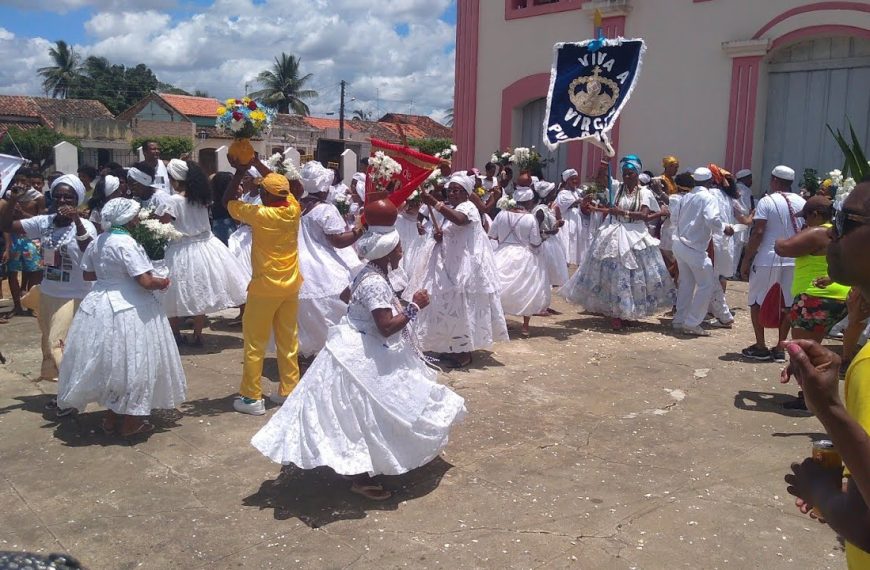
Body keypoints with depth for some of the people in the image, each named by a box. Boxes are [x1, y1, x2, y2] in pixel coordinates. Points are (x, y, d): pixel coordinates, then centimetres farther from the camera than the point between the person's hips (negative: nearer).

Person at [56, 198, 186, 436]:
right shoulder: (127, 244, -18)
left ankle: (112, 416, 28)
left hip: (100, 304, 8)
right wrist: (163, 282, -5)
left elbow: (88, 274, 15)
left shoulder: (96, 242, 5)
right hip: (128, 308, -8)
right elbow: (146, 281, -23)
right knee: (131, 362, 4)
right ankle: (130, 421, 14)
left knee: (109, 360, 18)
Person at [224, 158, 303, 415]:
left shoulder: (260, 215, -17)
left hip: (265, 287, -6)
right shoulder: (293, 209, -4)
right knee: (288, 339, 14)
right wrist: (258, 163, 16)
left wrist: (239, 172, 3)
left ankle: (252, 397, 9)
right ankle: (289, 390, 22)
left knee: (255, 342, 5)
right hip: (291, 285, 6)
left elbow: (228, 202, -3)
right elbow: (282, 187, 15)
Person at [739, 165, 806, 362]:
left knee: (756, 302, 9)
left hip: (767, 259, -4)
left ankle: (760, 347, 9)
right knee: (788, 304, 11)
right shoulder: (802, 203, 6)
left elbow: (758, 233, -13)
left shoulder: (767, 201, -8)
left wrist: (746, 260, -8)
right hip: (794, 260, 4)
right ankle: (780, 348, 14)